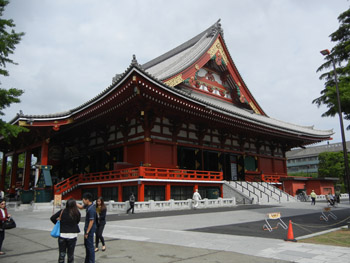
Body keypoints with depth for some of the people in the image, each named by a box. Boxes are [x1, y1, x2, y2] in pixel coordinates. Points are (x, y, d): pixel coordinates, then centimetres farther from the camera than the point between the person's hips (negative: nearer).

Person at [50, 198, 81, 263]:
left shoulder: (62, 212, -7)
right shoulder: (77, 213, -10)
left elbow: (52, 218, 0)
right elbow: (77, 222, 2)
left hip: (62, 235, 1)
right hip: (72, 235, -1)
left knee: (62, 253, 13)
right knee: (70, 254, 13)